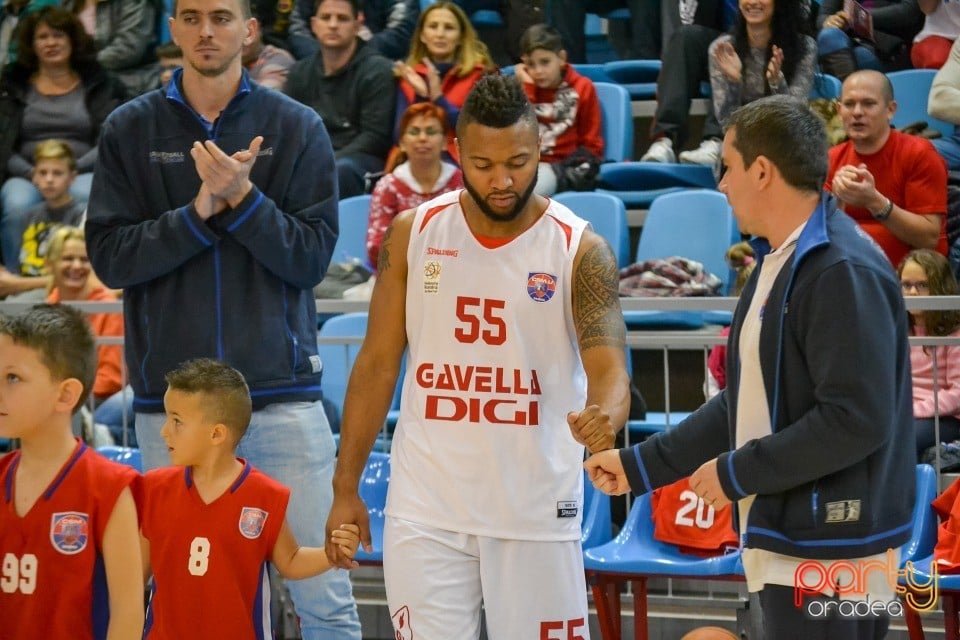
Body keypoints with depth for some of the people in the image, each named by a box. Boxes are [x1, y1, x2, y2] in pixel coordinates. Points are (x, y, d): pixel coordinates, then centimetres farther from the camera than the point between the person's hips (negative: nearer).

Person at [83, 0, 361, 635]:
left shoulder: (297, 128, 5)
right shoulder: (131, 130, 7)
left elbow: (312, 256, -1)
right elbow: (110, 257, 0)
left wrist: (242, 197, -14)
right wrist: (202, 210, -12)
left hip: (283, 393, -1)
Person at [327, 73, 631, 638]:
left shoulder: (581, 251, -7)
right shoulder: (414, 234, 2)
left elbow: (608, 365, -16)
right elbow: (377, 363, 7)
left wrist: (605, 416, -41)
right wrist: (346, 488, 5)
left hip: (536, 511, -2)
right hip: (425, 508, 2)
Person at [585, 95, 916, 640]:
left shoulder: (844, 272, -16)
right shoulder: (778, 264, 15)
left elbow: (856, 420, -22)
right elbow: (748, 402, 22)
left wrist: (737, 473, -14)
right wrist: (640, 466, 21)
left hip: (831, 551, -10)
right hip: (788, 544, 10)